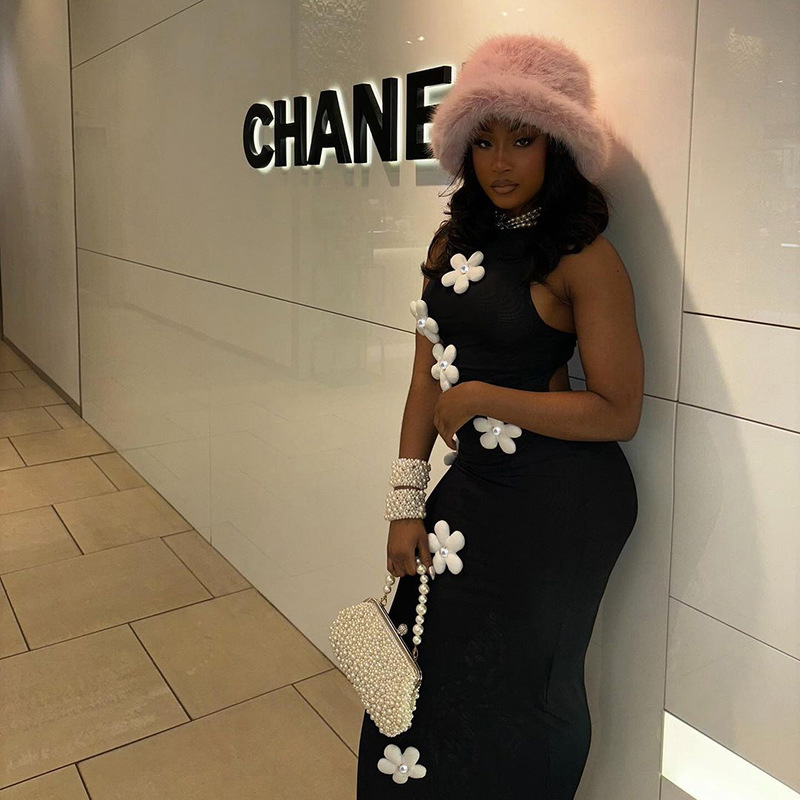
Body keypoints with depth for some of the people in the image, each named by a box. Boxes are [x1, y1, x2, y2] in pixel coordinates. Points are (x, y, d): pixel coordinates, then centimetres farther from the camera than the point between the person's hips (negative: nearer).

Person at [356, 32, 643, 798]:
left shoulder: (583, 260, -14)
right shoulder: (454, 241, 4)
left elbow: (617, 413, -15)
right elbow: (428, 374, 3)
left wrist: (485, 397, -18)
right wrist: (407, 504, 0)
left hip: (559, 504, -5)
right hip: (476, 483, 6)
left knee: (511, 702, 14)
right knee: (427, 679, 17)